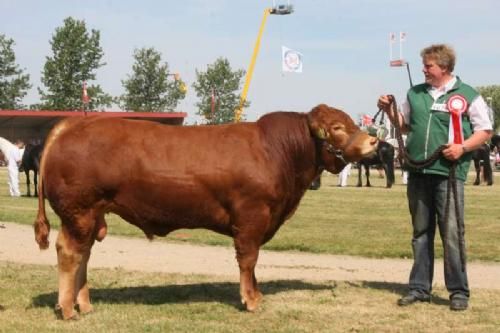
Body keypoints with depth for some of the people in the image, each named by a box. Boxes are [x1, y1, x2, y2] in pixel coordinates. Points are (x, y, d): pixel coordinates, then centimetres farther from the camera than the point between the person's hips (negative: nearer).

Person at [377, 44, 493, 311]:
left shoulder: (467, 96, -1)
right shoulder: (415, 94, 13)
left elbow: (485, 131, 1)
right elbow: (405, 126, 23)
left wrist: (463, 147, -14)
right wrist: (389, 111, 6)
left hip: (449, 172, -5)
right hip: (417, 172, 5)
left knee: (451, 233, -6)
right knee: (420, 232, 11)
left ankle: (459, 291, 3)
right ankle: (419, 288, 19)